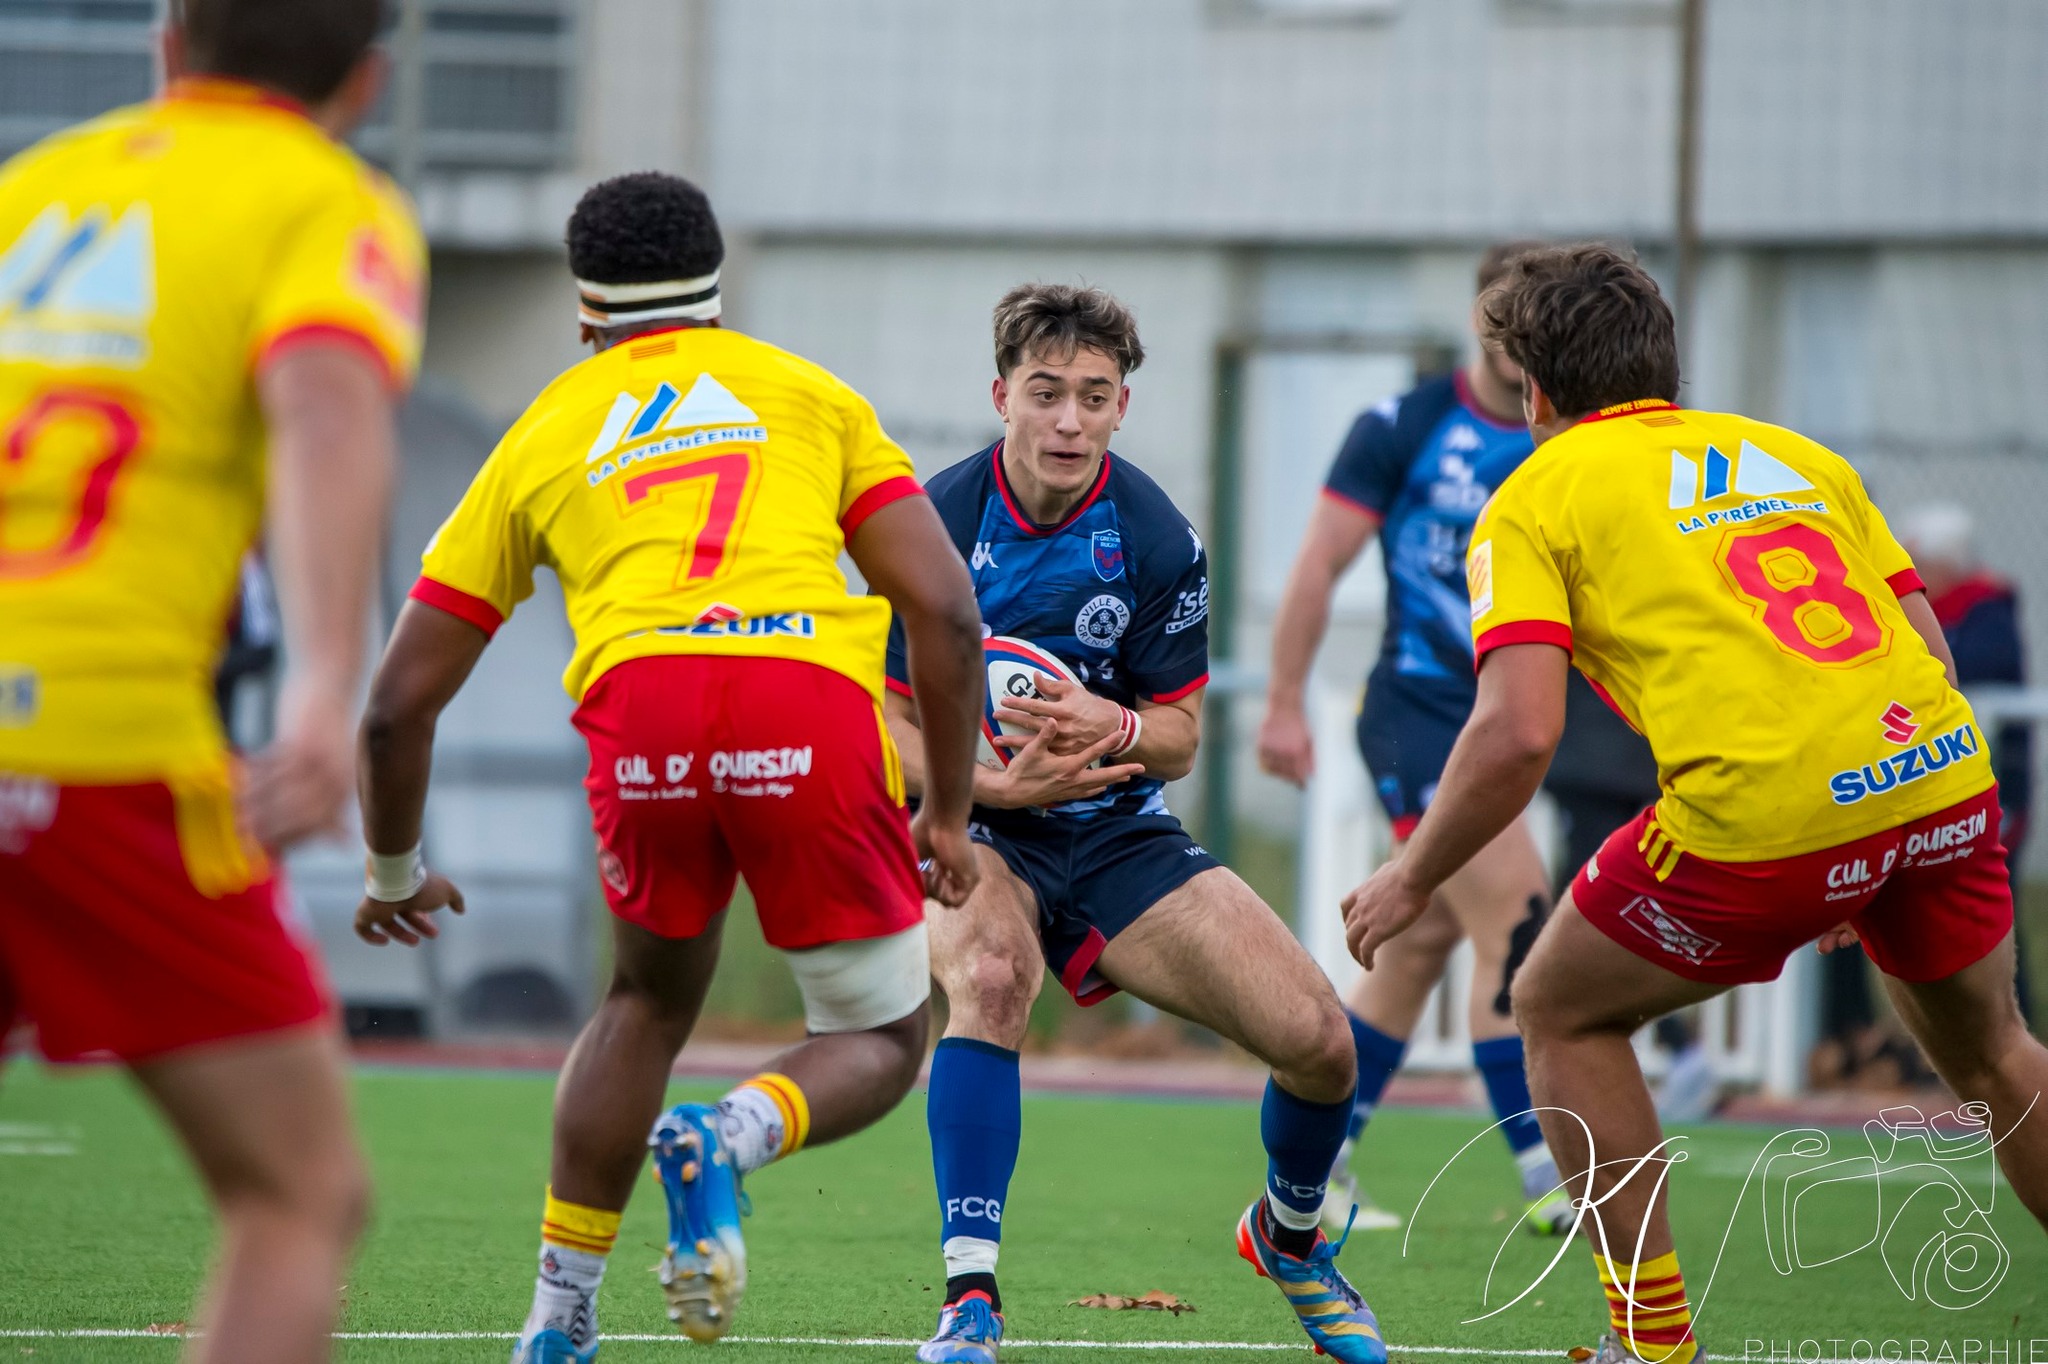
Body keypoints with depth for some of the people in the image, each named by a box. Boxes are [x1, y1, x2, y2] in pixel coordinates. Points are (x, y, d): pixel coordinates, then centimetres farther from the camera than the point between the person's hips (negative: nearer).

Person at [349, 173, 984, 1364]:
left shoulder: (542, 436, 28)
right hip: (814, 698, -1)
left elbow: (400, 700, 27)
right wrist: (951, 815, 23)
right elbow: (945, 611, 15)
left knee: (651, 1003, 29)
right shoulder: (809, 393, 28)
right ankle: (735, 1136, -17)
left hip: (641, 699, 1)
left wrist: (395, 872, 42)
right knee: (881, 1042, 15)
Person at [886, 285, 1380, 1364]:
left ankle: (1289, 1235, 23)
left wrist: (1108, 728, -23)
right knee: (988, 973, -39)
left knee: (1317, 1039, -11)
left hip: (1117, 832, 3)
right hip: (969, 829, -3)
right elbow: (888, 730, -9)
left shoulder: (1157, 540, -7)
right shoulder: (935, 527, -13)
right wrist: (1005, 784, -27)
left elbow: (1178, 740, 0)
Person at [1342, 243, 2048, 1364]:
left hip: (1763, 811, -5)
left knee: (1562, 1014, 20)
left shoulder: (1535, 498, 9)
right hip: (1940, 769, 5)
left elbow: (1518, 735, -5)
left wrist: (1411, 880, 9)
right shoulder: (1794, 454, 24)